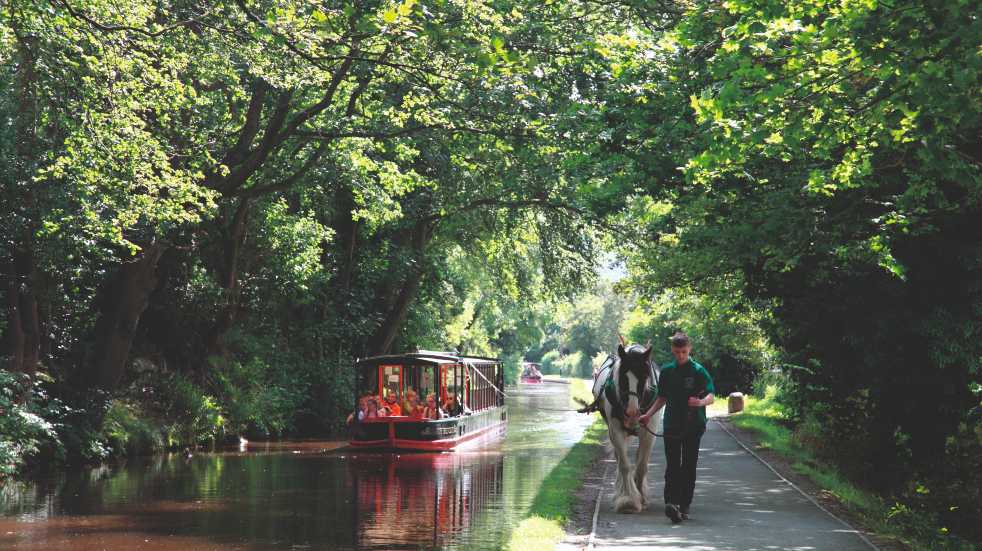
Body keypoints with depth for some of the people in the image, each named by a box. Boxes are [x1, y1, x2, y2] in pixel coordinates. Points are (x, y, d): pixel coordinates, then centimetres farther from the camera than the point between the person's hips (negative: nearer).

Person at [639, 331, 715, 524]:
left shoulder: (698, 370, -4)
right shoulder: (667, 371, 7)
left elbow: (711, 396, -9)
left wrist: (701, 402, -30)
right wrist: (648, 414, 9)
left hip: (693, 425, -2)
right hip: (671, 425, 2)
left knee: (689, 466, 4)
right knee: (672, 466, -8)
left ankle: (684, 506, 11)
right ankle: (671, 503, -20)